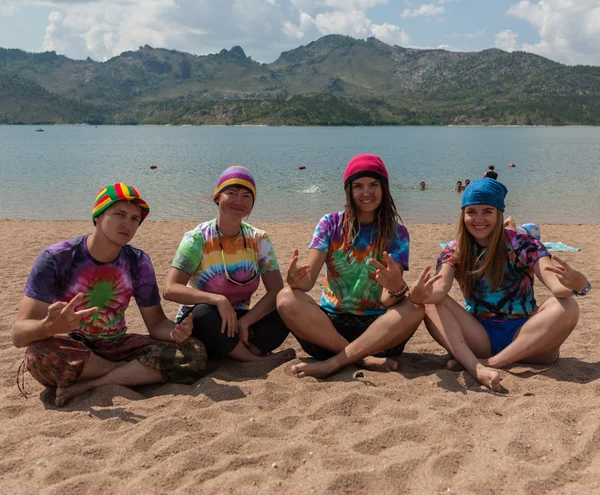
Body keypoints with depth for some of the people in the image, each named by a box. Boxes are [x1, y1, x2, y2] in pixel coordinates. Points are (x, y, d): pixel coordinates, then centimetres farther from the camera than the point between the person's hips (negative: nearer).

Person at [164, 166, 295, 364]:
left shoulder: (258, 240, -1)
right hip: (200, 324, -2)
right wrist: (217, 300, -35)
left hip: (239, 321, 3)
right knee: (204, 312, -37)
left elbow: (276, 291, -9)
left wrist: (245, 322, -25)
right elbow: (170, 289, -21)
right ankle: (259, 359, -20)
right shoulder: (198, 239, -10)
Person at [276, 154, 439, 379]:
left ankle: (332, 362, -27)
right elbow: (308, 279, -10)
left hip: (377, 329, 0)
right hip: (329, 325, 1)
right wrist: (296, 280, -35)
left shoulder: (397, 233, 0)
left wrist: (397, 289, -38)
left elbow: (386, 300, -13)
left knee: (414, 308, -30)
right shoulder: (331, 224, 2)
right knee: (287, 299, -27)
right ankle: (366, 359, -23)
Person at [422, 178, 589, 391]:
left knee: (566, 308, -27)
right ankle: (476, 367, -41)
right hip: (480, 339, 1)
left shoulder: (522, 245, -5)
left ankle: (491, 362, -29)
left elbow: (556, 285, -18)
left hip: (523, 338, -1)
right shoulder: (455, 252, 0)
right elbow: (440, 287, -19)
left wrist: (574, 283, -43)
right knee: (432, 303, -21)